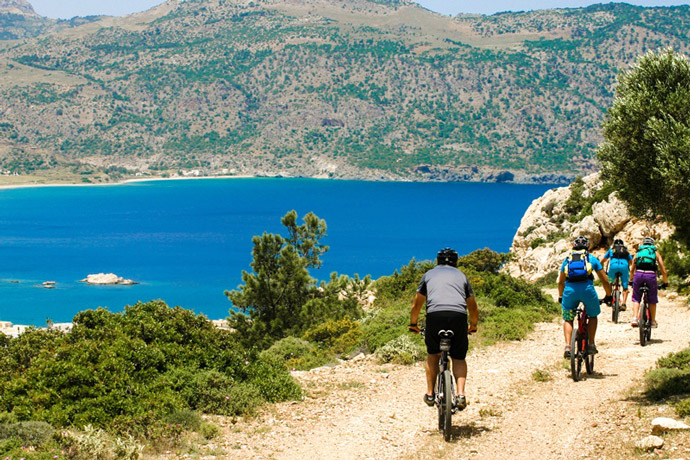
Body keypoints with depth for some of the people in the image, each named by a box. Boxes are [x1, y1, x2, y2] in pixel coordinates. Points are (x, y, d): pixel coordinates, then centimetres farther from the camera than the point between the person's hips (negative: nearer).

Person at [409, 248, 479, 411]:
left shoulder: (429, 274, 27)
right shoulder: (461, 275, 29)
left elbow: (416, 305, 31)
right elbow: (473, 307, 35)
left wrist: (413, 324, 47)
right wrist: (473, 325, 52)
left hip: (435, 314, 0)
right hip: (458, 316, 0)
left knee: (433, 354, 21)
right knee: (458, 358, 14)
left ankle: (430, 394, 19)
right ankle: (460, 393, -5)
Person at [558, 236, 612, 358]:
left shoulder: (567, 259, 26)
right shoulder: (592, 258, 21)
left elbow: (560, 282, 32)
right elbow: (605, 280, 23)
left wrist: (560, 297, 47)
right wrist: (608, 296, 37)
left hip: (570, 289, 1)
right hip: (587, 288, -1)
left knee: (567, 319, 17)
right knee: (592, 316, 24)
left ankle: (567, 347, -2)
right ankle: (591, 345, 19)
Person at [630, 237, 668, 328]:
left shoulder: (638, 252, 23)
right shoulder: (655, 253, 20)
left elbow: (632, 270, 23)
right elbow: (663, 270, 17)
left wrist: (632, 280, 36)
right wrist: (665, 283, 26)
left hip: (638, 274, 1)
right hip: (651, 275, -1)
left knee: (636, 299, 14)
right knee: (652, 300, 15)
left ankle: (635, 318, -1)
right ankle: (653, 321, 21)